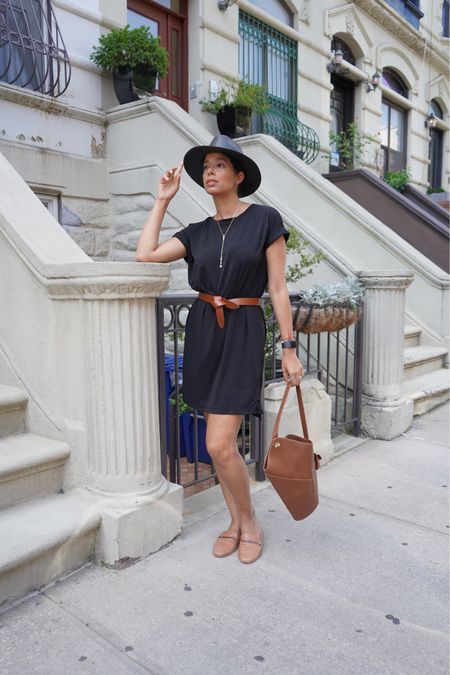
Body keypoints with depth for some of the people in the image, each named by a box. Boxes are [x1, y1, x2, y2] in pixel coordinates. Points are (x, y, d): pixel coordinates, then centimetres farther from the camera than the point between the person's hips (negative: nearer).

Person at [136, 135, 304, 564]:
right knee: (220, 441, 10)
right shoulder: (197, 232, 11)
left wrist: (289, 348, -7)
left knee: (220, 445, -10)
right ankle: (235, 522, 28)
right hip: (202, 331, 5)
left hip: (242, 334, -5)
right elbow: (145, 255, -2)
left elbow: (278, 287, -3)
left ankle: (250, 523, 17)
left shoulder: (265, 219, -2)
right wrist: (163, 200, 6)